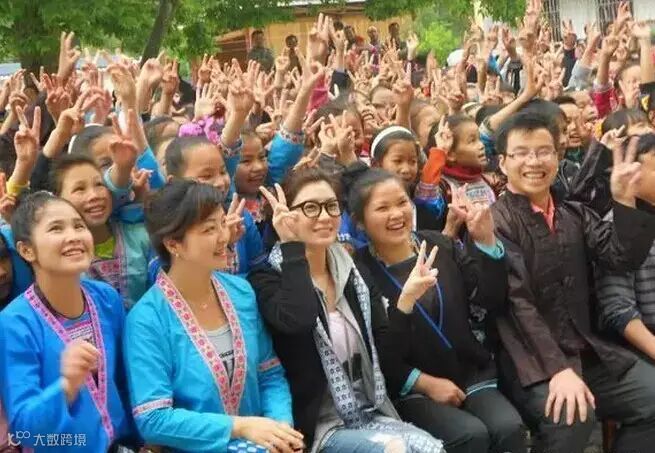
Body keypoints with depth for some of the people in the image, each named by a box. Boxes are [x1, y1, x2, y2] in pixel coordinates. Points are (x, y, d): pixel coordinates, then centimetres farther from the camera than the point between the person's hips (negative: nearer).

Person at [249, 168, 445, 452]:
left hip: (369, 414, 6)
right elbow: (296, 320, -31)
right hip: (317, 426, -6)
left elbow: (385, 353, 6)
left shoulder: (353, 273, 10)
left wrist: (406, 300, -9)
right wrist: (292, 246, -20)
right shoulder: (268, 279, -6)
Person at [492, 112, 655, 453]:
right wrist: (558, 369, -26)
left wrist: (625, 201, -10)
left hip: (585, 351, 7)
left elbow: (624, 258, 4)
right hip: (528, 360, -7)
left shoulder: (576, 215, 15)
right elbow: (516, 301, -17)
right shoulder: (495, 221, -6)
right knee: (572, 416, -31)